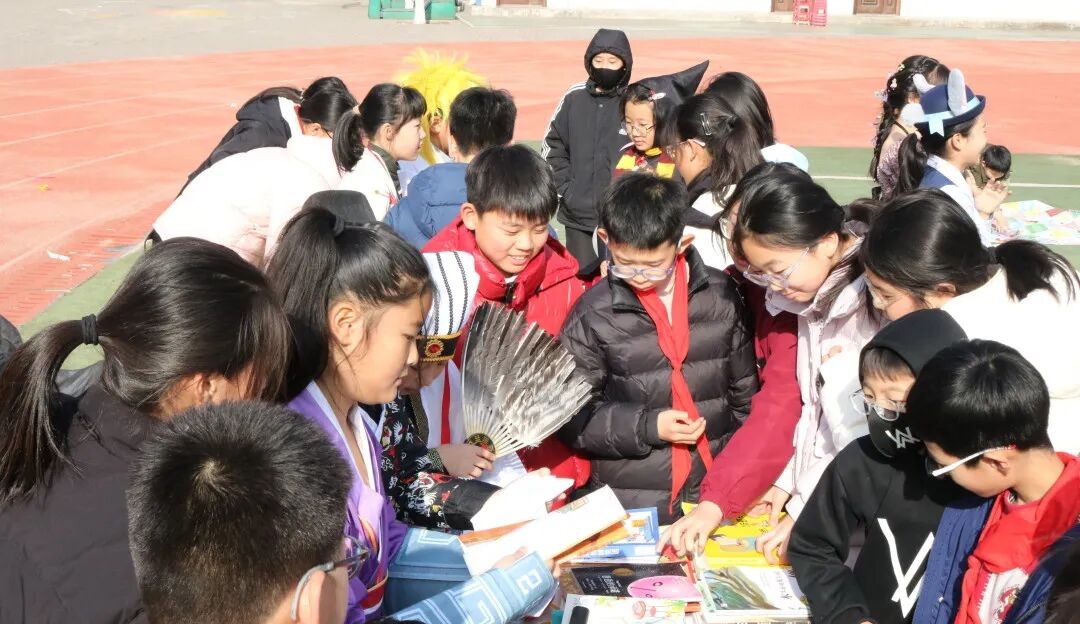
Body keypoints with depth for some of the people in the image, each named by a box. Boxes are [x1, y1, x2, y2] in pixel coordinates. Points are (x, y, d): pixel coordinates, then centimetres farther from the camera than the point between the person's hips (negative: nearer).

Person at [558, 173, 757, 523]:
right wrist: (648, 426, -13)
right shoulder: (592, 314, -6)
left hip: (722, 493, 2)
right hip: (632, 505, -2)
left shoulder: (721, 296, 1)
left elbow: (747, 394, 8)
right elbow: (573, 415, -2)